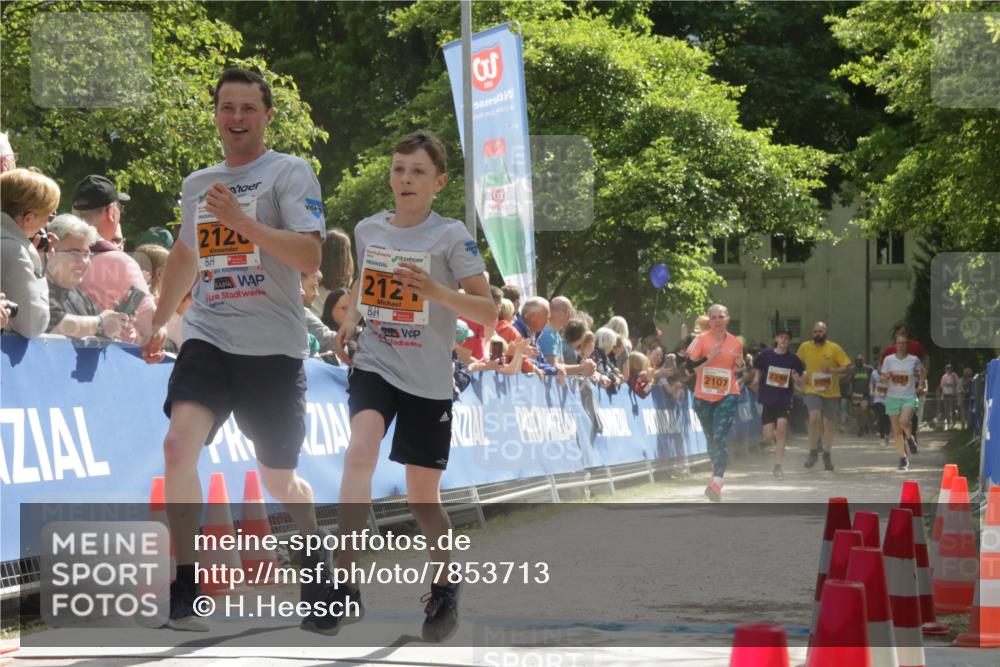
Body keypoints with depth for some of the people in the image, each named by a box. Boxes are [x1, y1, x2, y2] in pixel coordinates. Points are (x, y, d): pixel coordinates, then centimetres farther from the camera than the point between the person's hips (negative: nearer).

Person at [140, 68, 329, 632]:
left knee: (280, 479, 8)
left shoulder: (291, 173, -3)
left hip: (274, 347, -3)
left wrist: (242, 220, -24)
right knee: (180, 446, -21)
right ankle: (185, 594, -19)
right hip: (208, 337, 4)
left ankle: (316, 551, 42)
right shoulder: (198, 184, 14)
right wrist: (159, 324, 36)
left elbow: (310, 258, -16)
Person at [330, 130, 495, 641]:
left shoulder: (451, 235, -9)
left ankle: (445, 586, 32)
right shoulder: (368, 229, 2)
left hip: (429, 381, -2)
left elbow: (488, 312, -13)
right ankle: (344, 583, -26)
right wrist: (349, 322, 4)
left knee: (422, 497, 5)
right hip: (374, 365, 2)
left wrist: (438, 293, -29)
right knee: (360, 450, -27)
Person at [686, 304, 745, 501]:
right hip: (703, 397, 1)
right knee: (711, 439, 13)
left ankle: (716, 483, -23)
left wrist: (740, 363, -4)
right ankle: (717, 474, 35)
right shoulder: (701, 339, -5)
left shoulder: (735, 342, 2)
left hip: (727, 396, -1)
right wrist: (709, 357, -25)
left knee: (721, 437, -17)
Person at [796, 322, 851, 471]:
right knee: (814, 418, -23)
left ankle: (827, 455, 28)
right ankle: (813, 451, -7)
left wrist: (832, 370, -20)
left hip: (831, 392, 1)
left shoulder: (834, 348, -4)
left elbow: (846, 367, -4)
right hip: (812, 390, -1)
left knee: (829, 424, 8)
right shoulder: (805, 347, 1)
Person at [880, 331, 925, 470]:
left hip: (909, 397, -2)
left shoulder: (914, 360, -1)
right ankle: (903, 458, 14)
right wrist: (886, 377, -16)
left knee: (904, 421, -28)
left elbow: (922, 372, 18)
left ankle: (910, 437, 6)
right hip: (893, 397, 2)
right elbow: (883, 378, 7)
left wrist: (919, 384, 3)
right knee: (896, 430, 2)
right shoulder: (888, 360, 1)